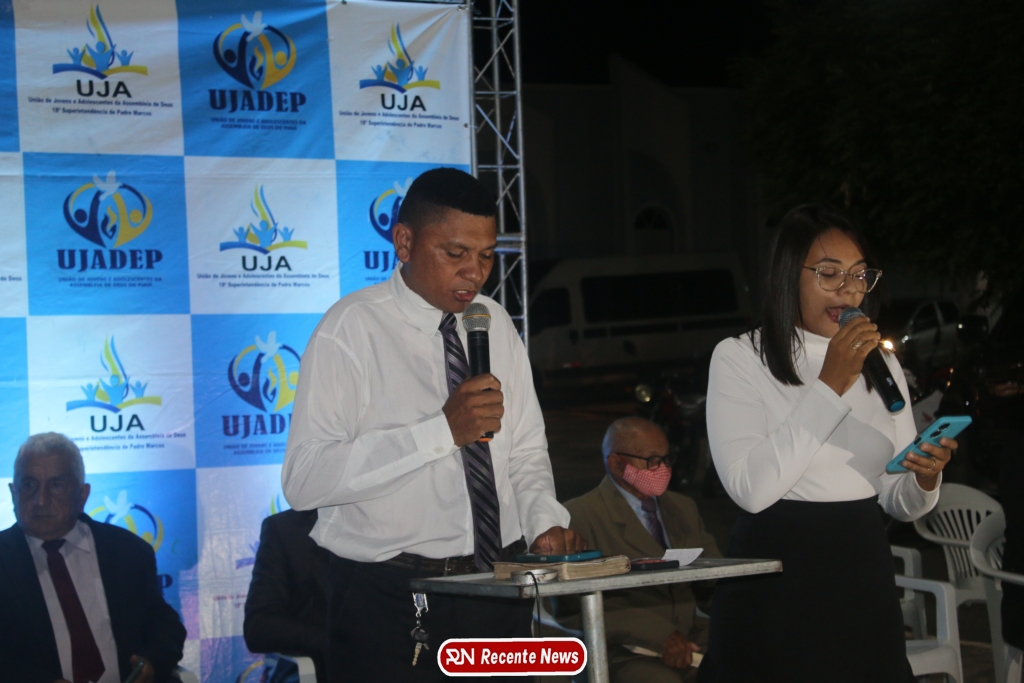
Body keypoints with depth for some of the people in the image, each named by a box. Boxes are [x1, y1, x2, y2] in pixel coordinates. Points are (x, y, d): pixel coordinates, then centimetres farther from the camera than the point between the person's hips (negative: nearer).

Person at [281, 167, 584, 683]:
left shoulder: (496, 324, 9)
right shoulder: (352, 329, -11)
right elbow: (304, 479, -22)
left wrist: (546, 522, -5)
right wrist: (443, 430, -27)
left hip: (499, 594, 6)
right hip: (391, 603, -5)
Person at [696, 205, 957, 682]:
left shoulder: (880, 364, 10)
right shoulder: (738, 358, -7)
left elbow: (897, 502, 10)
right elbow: (751, 488, -20)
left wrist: (924, 480, -13)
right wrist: (830, 387, -19)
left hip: (864, 577, 5)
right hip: (774, 577, -5)